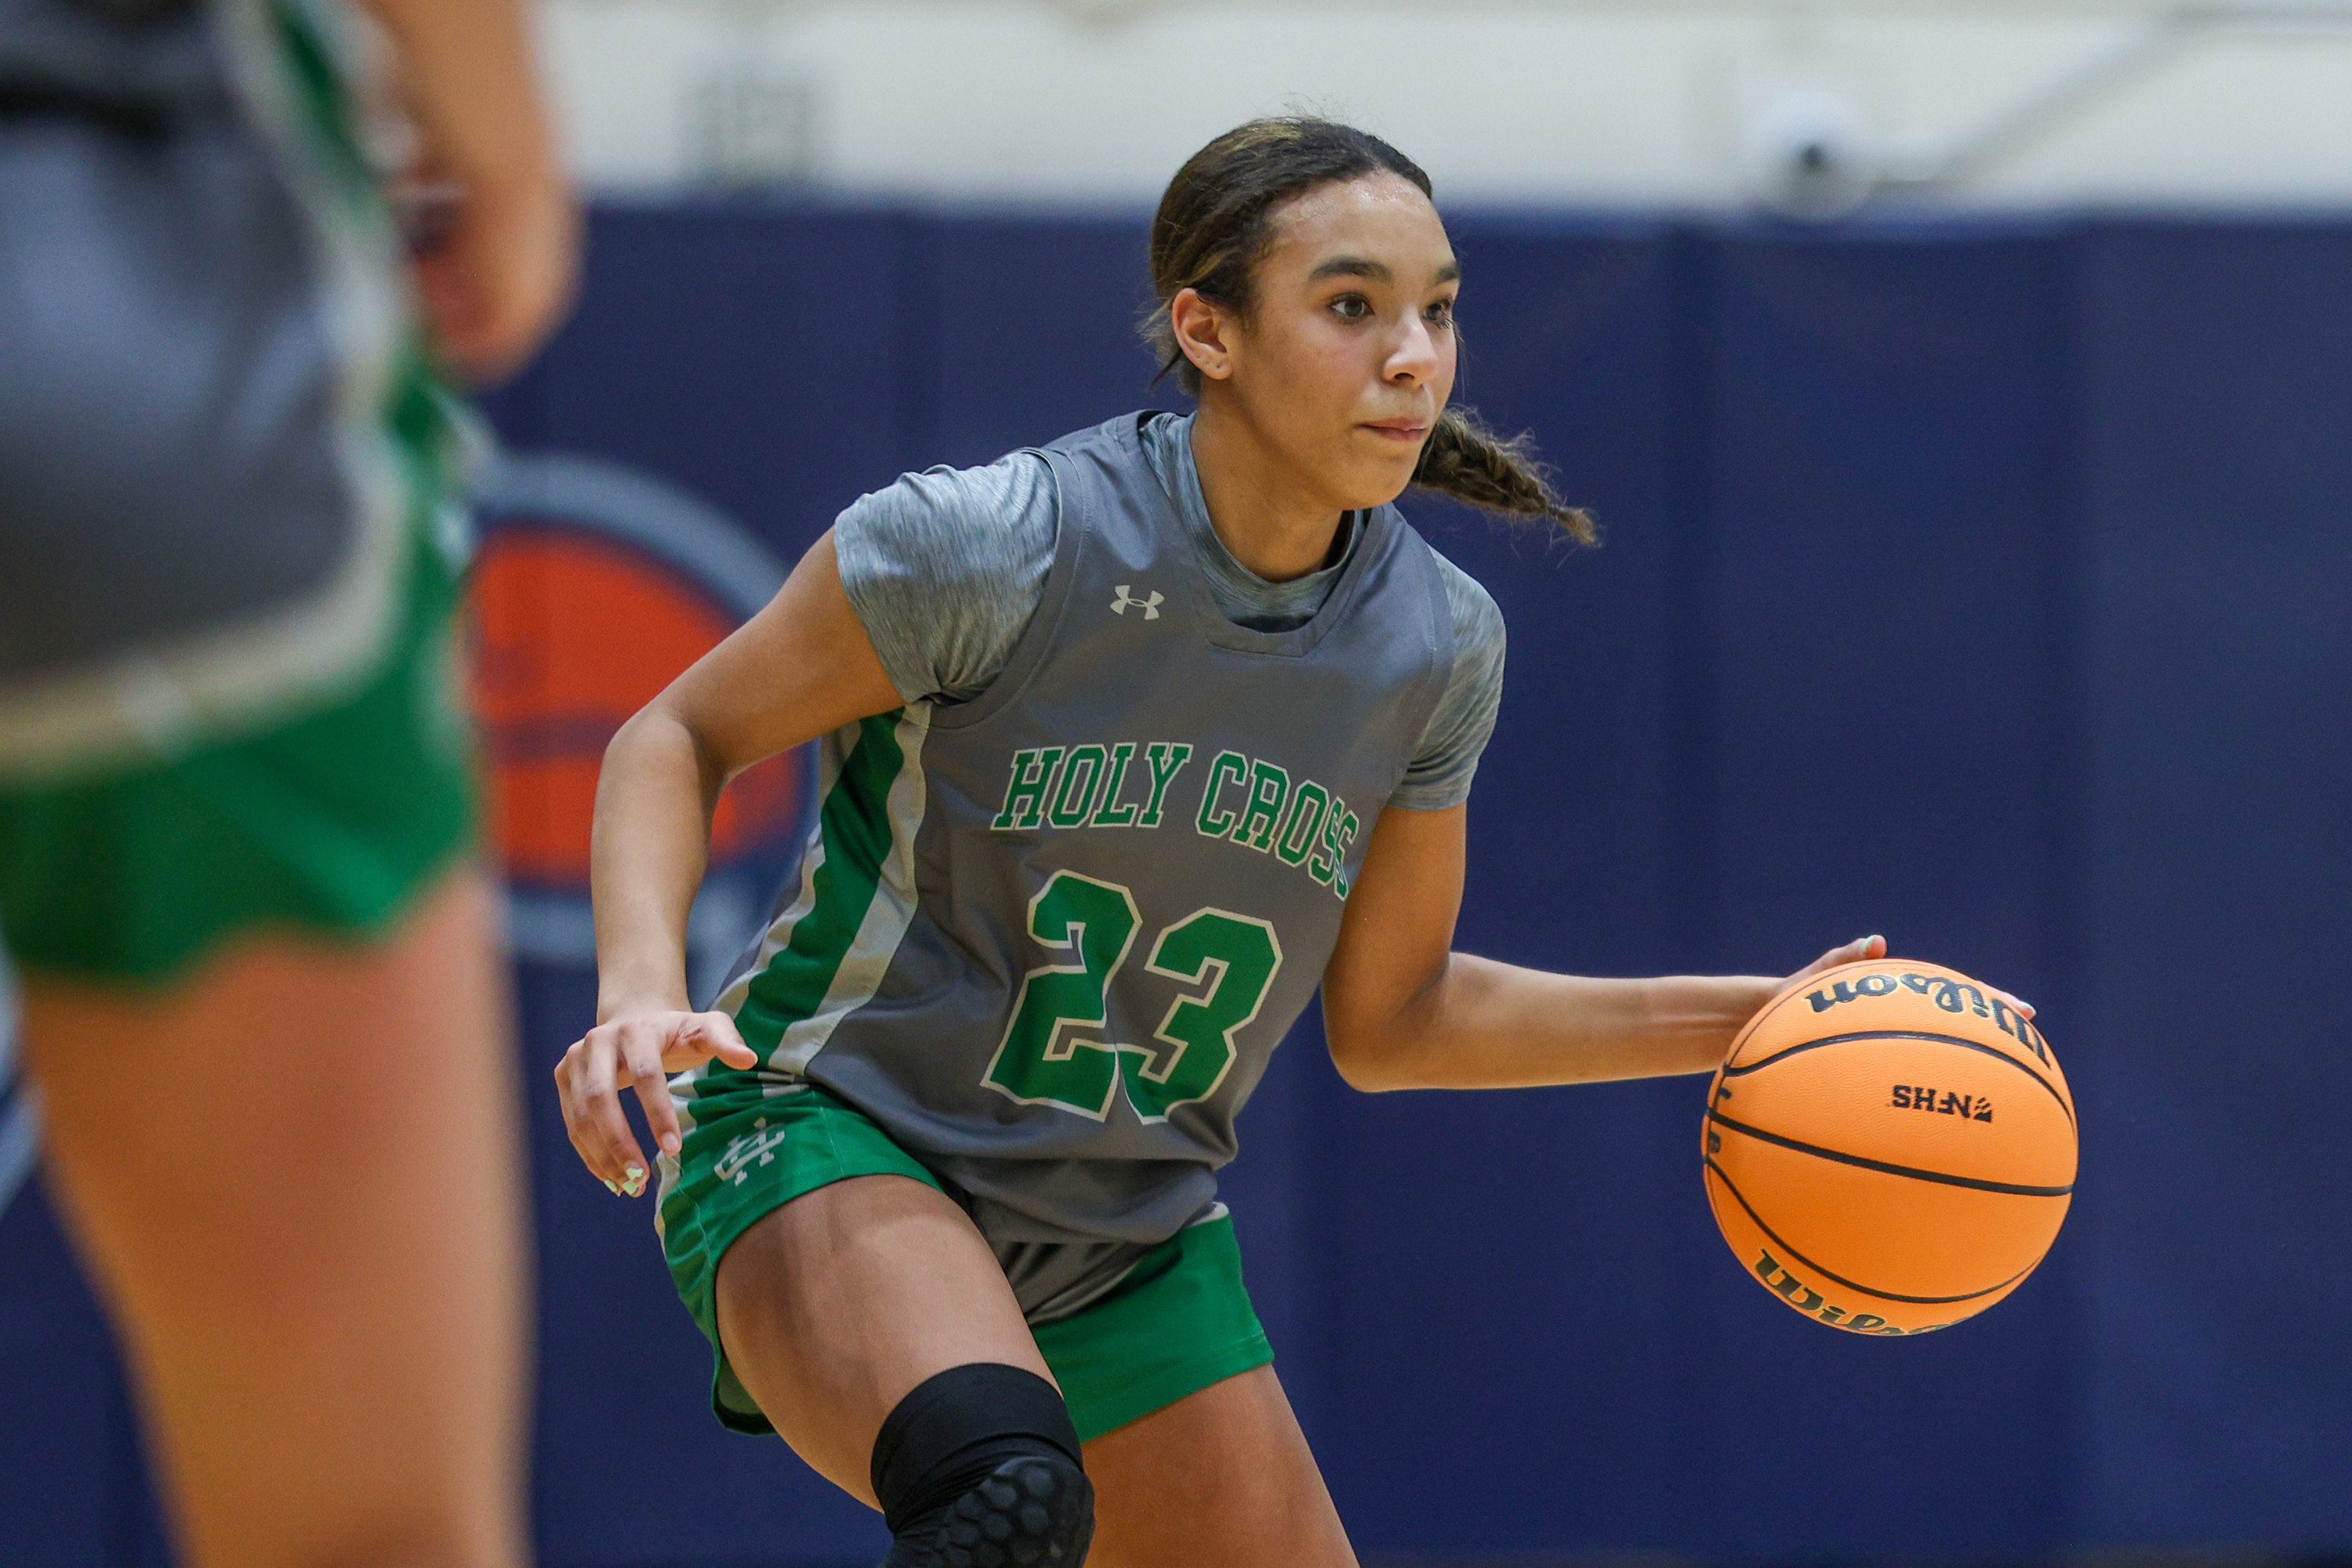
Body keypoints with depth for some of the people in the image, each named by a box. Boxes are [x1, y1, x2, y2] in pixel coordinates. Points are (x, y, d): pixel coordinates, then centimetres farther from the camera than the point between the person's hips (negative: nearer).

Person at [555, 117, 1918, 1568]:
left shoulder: (1438, 644, -3)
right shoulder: (998, 545, -19)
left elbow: (1384, 1019, 9)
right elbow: (683, 738, -7)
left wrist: (1737, 1021, 1)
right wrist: (644, 987, -25)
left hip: (1128, 1249, 6)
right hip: (831, 1138, -6)